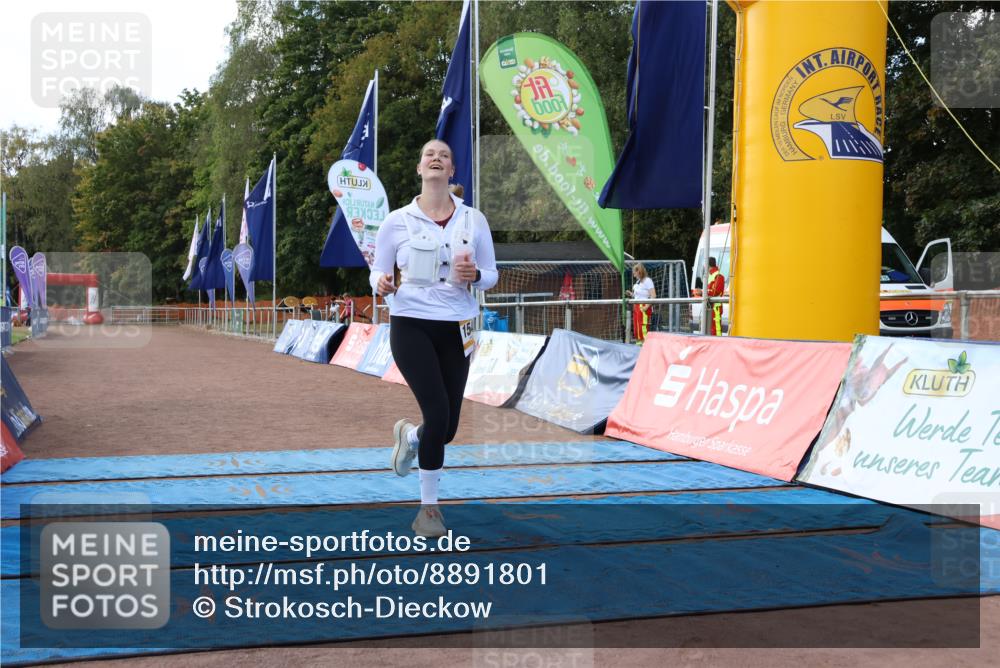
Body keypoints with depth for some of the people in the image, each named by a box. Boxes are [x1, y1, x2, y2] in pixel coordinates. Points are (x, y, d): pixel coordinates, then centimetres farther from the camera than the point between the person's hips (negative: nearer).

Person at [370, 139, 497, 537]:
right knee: (438, 412, -17)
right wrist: (381, 283, -18)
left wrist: (474, 276, -15)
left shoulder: (473, 220, 3)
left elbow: (491, 275, 8)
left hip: (456, 328, 3)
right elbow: (379, 271, 5)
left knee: (447, 427, 4)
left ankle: (409, 435, 43)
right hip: (411, 325, -3)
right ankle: (428, 507, 3)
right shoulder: (398, 221, -1)